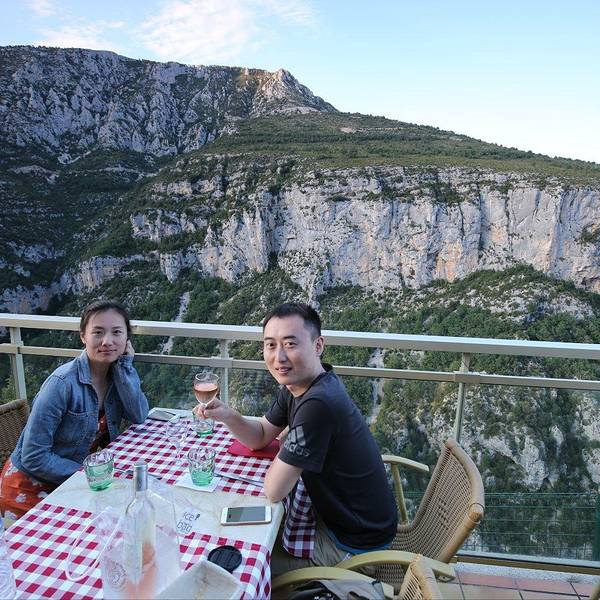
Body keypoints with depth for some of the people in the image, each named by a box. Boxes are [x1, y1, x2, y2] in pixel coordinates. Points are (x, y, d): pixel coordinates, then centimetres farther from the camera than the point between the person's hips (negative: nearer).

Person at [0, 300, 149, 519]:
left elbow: (139, 416, -18)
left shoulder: (118, 372, -7)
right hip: (30, 487, -5)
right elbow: (34, 457, -22)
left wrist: (125, 365, -22)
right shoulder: (63, 384, -25)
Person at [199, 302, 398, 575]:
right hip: (336, 513, 7)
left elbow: (274, 491, -29)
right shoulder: (298, 382, -5)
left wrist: (284, 450, -8)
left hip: (355, 544, -7)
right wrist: (228, 416, -16)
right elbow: (260, 436, 4)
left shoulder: (318, 403, -36)